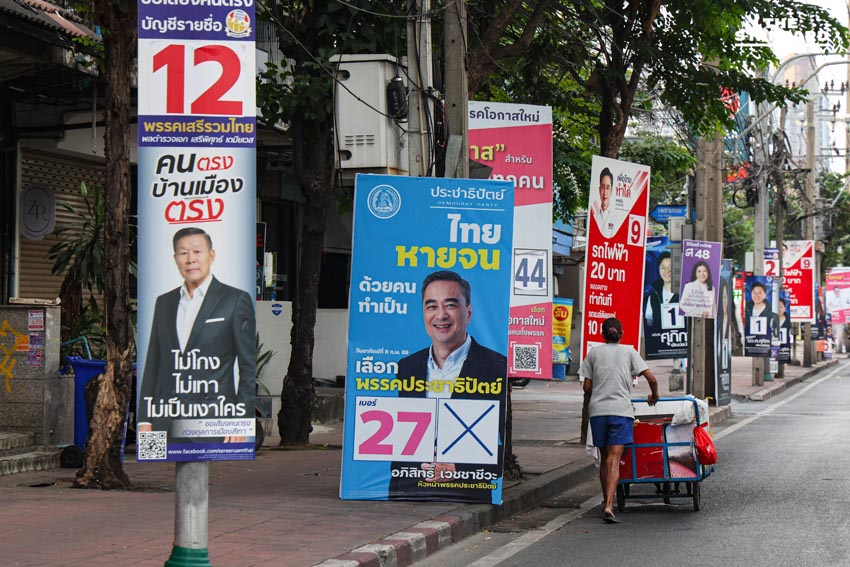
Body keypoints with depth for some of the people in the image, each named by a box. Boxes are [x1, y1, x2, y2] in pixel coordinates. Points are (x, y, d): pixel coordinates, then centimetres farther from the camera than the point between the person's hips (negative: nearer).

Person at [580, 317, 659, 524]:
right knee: (614, 460, -8)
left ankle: (607, 503, 22)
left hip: (597, 410, 2)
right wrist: (654, 395, 19)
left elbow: (587, 387, 6)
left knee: (604, 458, 15)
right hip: (621, 410, -2)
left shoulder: (594, 352, 9)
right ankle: (609, 506, -22)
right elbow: (651, 378, -1)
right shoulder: (629, 352, 7)